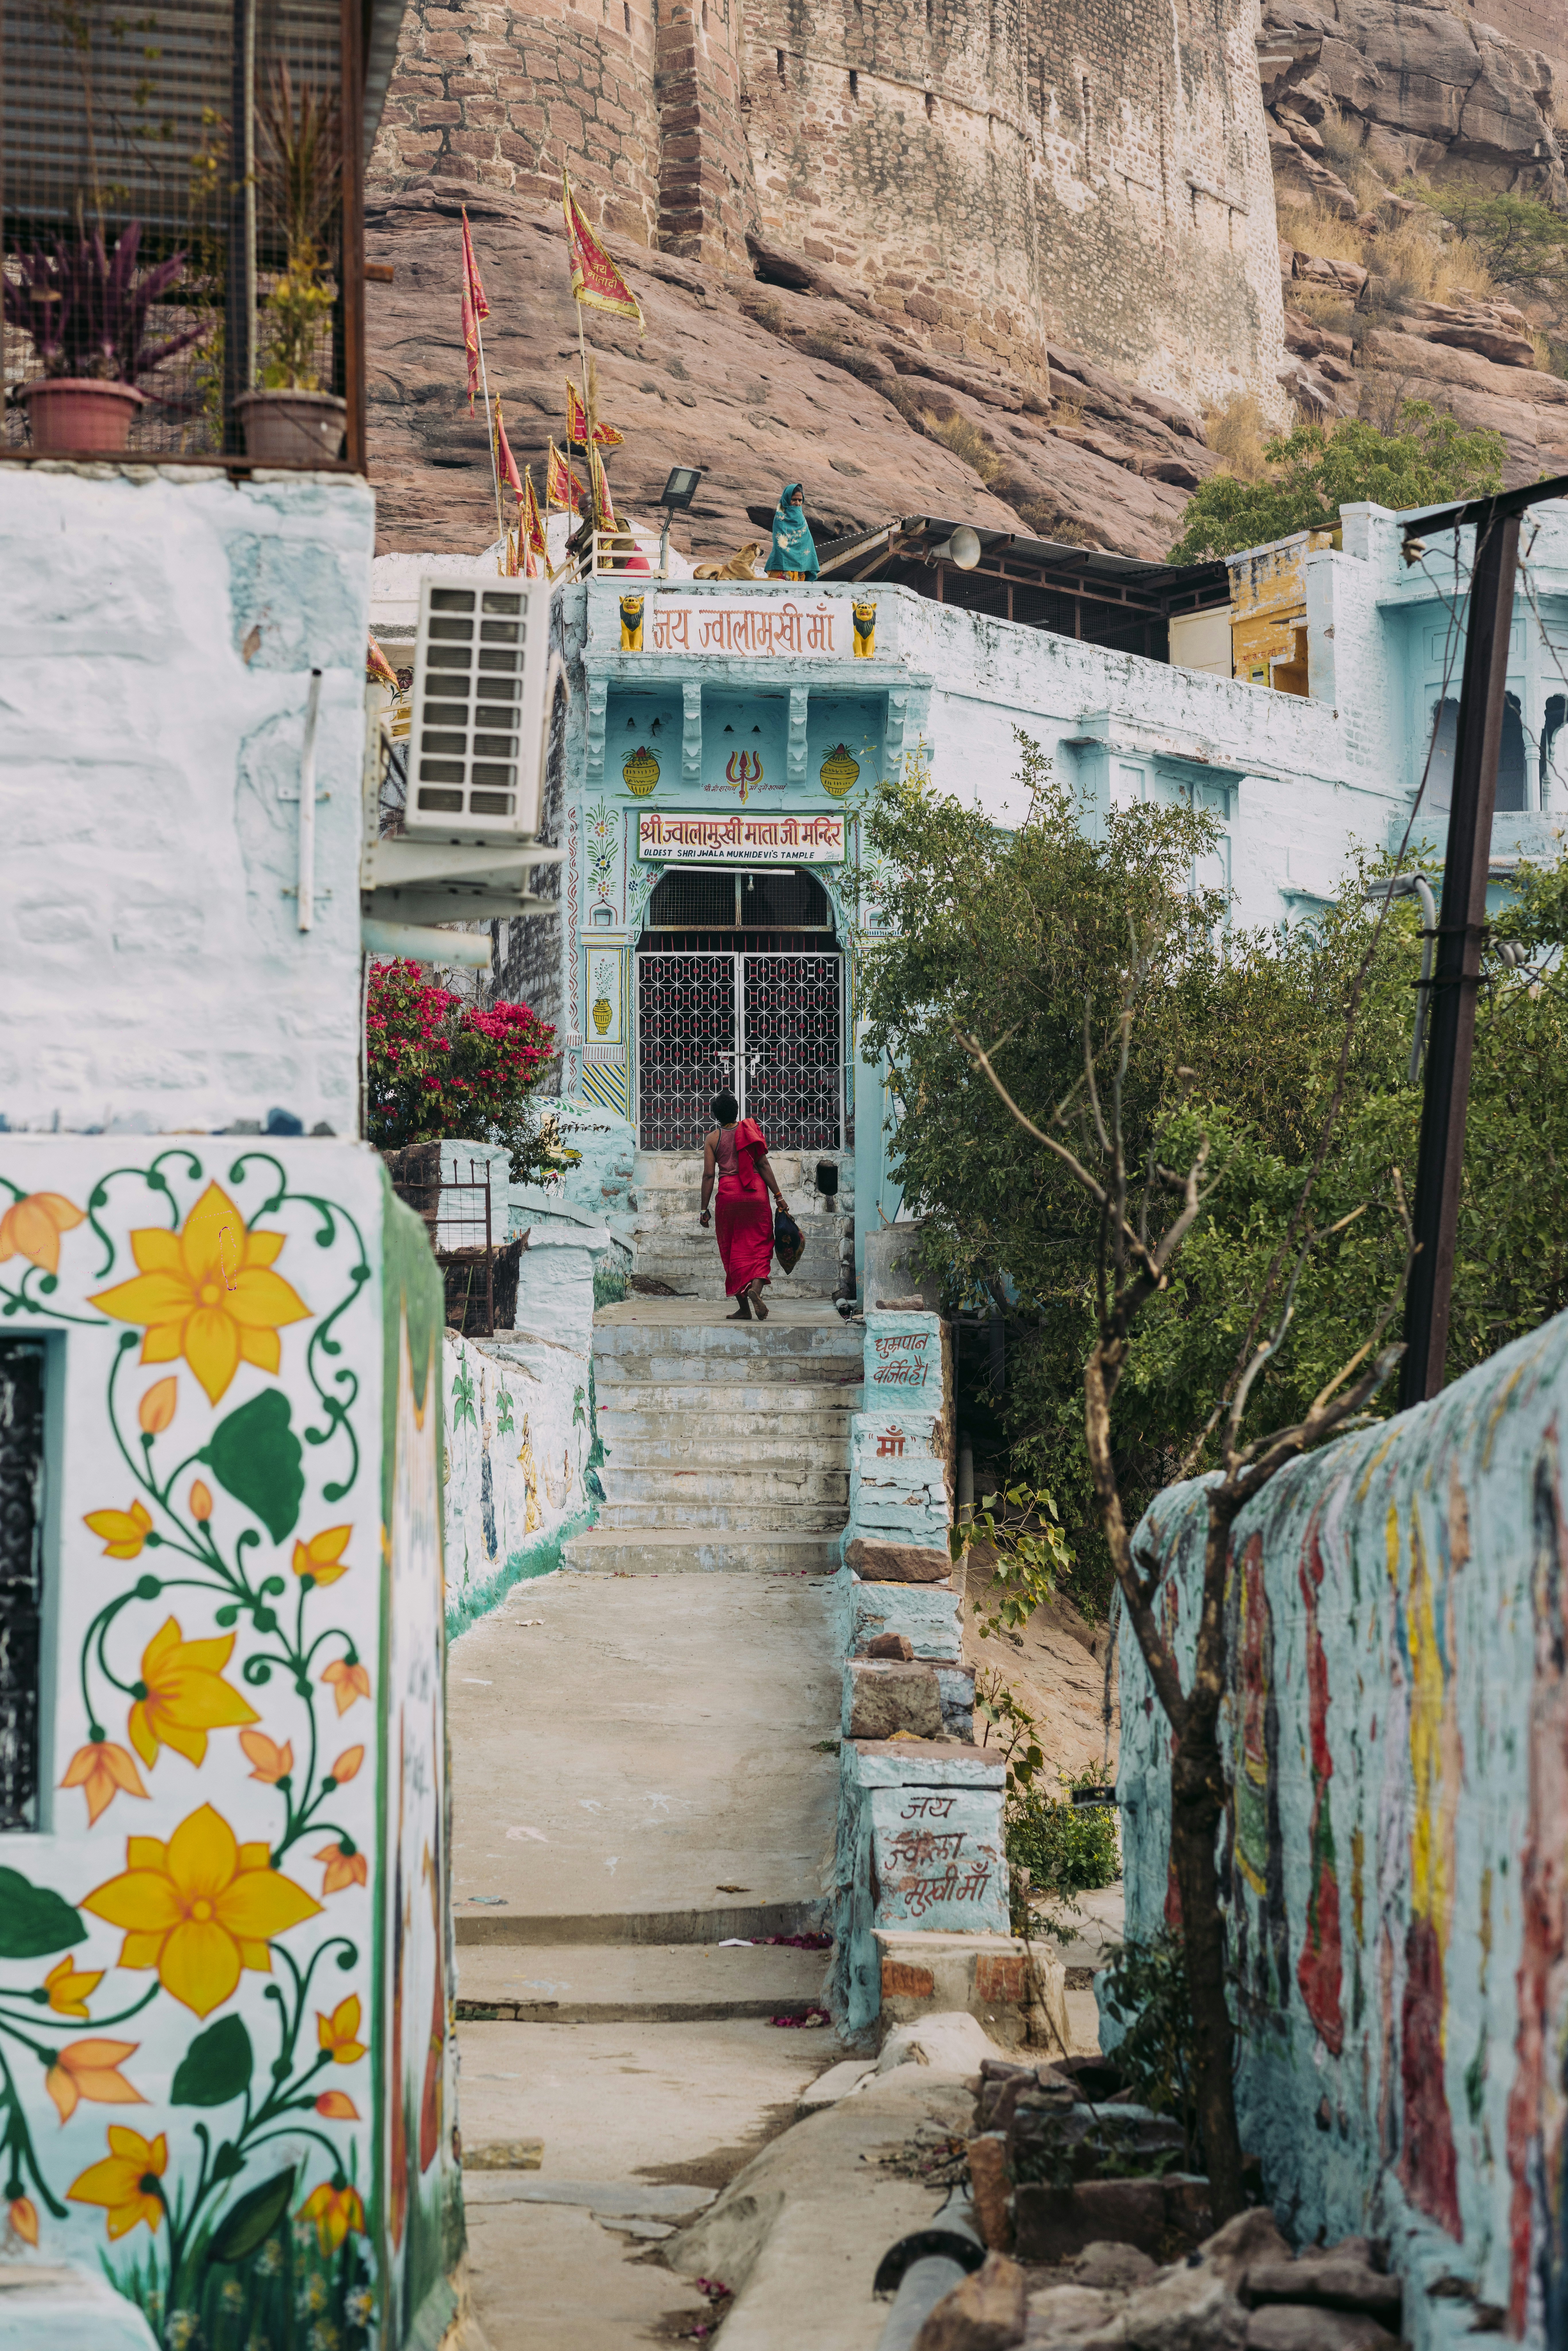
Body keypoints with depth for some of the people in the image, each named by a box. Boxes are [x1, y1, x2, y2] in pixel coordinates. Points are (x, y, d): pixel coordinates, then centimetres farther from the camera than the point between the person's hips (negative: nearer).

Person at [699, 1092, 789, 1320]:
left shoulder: (713, 1139, 4)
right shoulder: (750, 1131, 5)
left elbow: (709, 1175, -1)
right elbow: (764, 1166, -1)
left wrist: (704, 1209, 2)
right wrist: (778, 1196, 0)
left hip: (728, 1193, 0)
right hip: (756, 1192, 0)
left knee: (735, 1251, 7)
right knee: (759, 1246, 4)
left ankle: (743, 1308, 5)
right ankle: (756, 1289, -25)